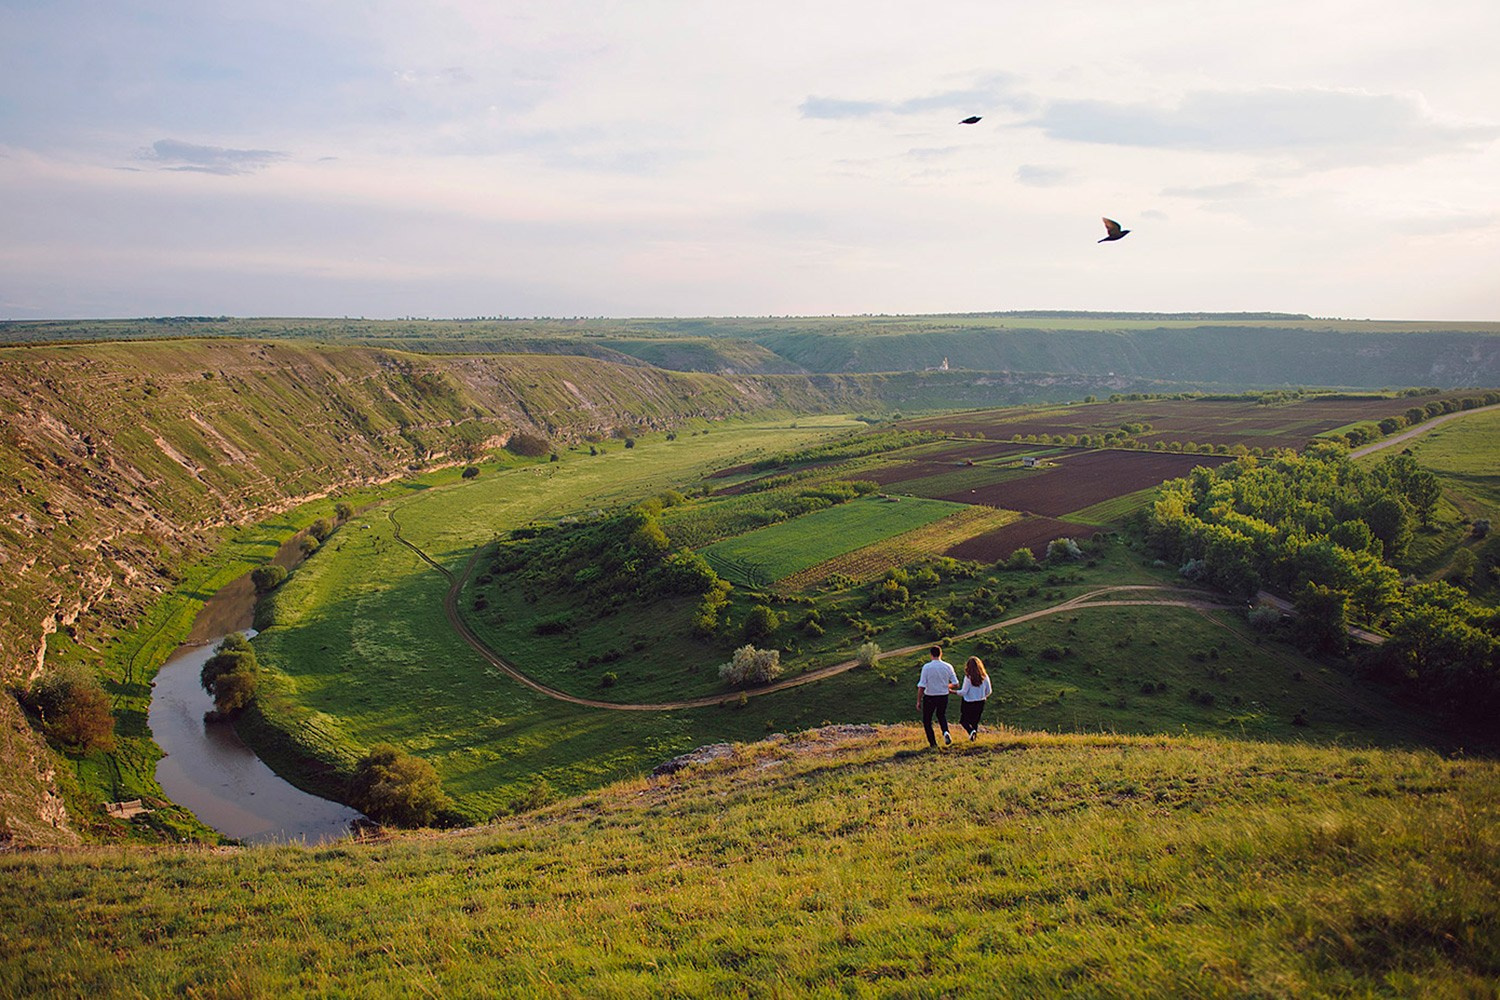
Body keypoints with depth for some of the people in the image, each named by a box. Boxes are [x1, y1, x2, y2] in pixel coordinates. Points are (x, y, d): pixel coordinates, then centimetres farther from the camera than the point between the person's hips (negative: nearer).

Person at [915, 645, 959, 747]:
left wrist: (918, 701, -6)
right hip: (944, 696, 3)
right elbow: (956, 684, 0)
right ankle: (945, 732, 2)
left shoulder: (926, 667, -13)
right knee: (941, 715, 28)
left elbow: (921, 686, -15)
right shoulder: (948, 666, -4)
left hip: (929, 697, -3)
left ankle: (933, 743, 13)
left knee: (926, 720, 15)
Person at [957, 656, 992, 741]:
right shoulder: (985, 677, -5)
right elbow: (989, 691, 3)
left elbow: (963, 692, -16)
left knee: (963, 720, 11)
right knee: (975, 721, 21)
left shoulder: (968, 677, -19)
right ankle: (974, 736, 20)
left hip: (969, 703, -4)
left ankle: (971, 731, -13)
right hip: (981, 702, 4)